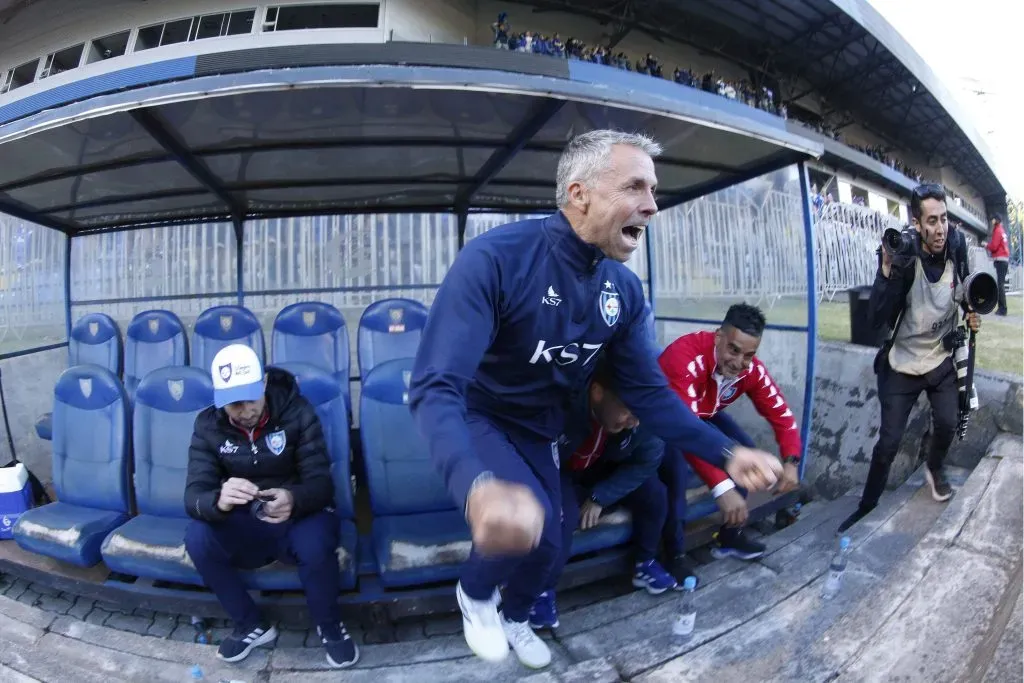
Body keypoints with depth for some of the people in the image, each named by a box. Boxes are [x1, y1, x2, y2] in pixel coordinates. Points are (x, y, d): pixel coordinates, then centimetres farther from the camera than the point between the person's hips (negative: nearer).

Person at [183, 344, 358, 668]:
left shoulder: (298, 413, -15)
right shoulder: (208, 425, -8)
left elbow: (321, 484, -19)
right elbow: (193, 496, -18)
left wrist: (294, 500, -44)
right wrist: (219, 500, -43)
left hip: (296, 521, -3)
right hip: (243, 528, 3)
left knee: (315, 542, -35)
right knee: (197, 537, -26)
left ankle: (330, 627, -3)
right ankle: (251, 625, -1)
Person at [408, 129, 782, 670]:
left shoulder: (624, 288, -13)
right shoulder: (496, 258, -34)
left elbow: (647, 389, -4)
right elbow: (435, 387, -41)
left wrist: (725, 453, -17)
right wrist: (477, 486, -60)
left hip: (539, 428, 6)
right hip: (476, 416, -5)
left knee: (546, 545, 16)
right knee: (522, 523, -28)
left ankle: (514, 617, 53)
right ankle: (474, 594, 11)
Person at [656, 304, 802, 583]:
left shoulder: (752, 369, -20)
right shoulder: (686, 358, -41)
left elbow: (780, 413, -10)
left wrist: (791, 461, -27)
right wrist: (721, 487, -56)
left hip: (705, 413, 7)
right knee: (676, 468, -30)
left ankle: (730, 535, 13)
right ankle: (674, 554, -10)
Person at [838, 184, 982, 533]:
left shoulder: (957, 248, -9)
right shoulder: (901, 256, -23)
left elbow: (963, 294, 12)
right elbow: (877, 319, -29)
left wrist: (970, 316, -8)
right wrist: (887, 271, -39)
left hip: (941, 359, 4)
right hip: (902, 365, -4)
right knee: (888, 442, 0)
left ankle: (935, 470, 31)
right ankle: (867, 505, 19)